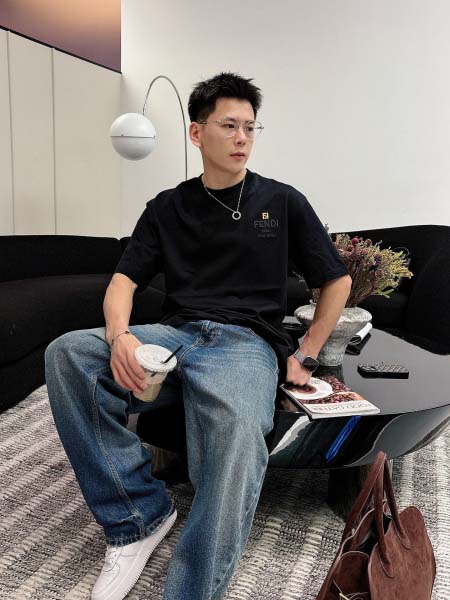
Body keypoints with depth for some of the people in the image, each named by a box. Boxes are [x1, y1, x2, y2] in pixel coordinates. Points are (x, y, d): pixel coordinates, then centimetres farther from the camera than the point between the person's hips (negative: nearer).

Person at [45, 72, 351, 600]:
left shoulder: (282, 202, 12)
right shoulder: (167, 207, 16)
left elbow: (336, 281, 15)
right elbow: (123, 280, 8)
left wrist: (303, 358, 6)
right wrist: (119, 335, -15)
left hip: (247, 342, -2)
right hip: (174, 335, 3)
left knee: (237, 427, -39)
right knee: (67, 354, -26)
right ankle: (140, 517, -16)